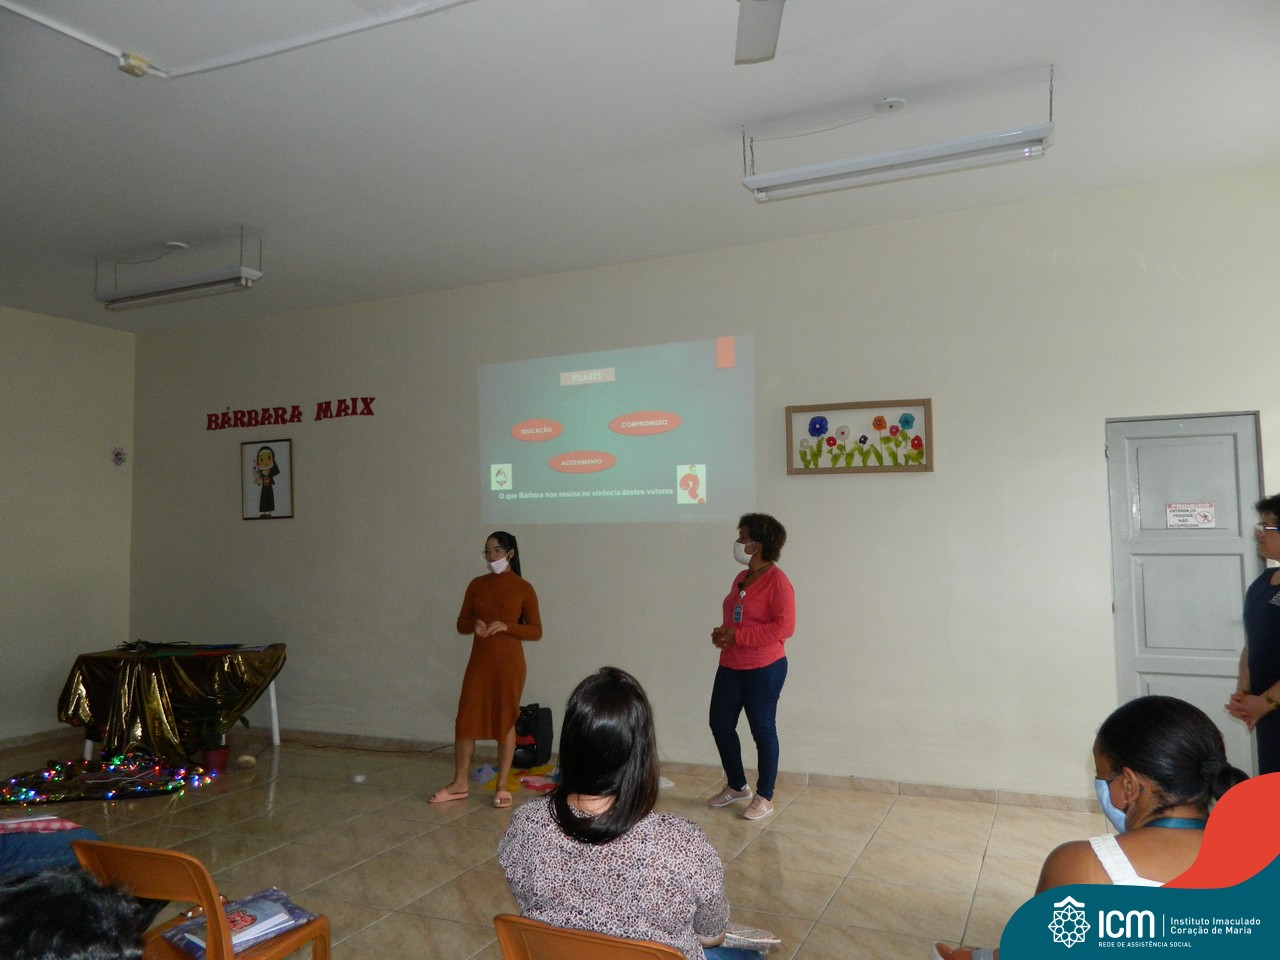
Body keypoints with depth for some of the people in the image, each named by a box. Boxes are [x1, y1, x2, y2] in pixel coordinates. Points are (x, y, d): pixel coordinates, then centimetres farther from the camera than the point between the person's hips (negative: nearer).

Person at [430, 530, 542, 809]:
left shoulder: (523, 588, -3)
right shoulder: (477, 585, 7)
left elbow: (536, 631, -3)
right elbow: (461, 623, 10)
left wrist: (506, 626, -18)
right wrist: (474, 624, -12)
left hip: (509, 663, -3)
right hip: (479, 661, 4)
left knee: (506, 721, 3)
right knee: (466, 719, 4)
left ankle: (502, 786, 14)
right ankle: (459, 783, 18)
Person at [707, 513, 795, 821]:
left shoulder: (777, 581, -15)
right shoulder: (741, 579, 11)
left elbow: (784, 627, -22)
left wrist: (737, 635, -22)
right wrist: (721, 633, -1)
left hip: (764, 669, -8)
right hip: (730, 666, 9)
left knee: (763, 730, 4)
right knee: (720, 724, 12)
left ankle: (765, 797, 20)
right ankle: (736, 786, 30)